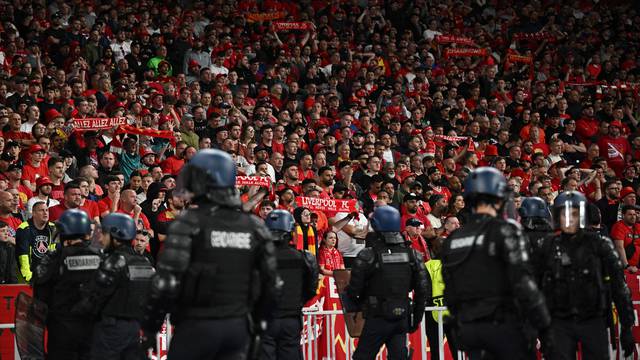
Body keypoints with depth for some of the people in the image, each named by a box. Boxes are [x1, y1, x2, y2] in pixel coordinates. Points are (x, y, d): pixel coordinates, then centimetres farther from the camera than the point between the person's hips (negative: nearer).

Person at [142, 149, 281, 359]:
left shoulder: (189, 223, -10)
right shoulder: (255, 227, 7)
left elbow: (167, 281, -15)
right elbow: (271, 284, 10)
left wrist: (150, 326, -5)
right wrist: (257, 322, 22)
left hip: (197, 326, -5)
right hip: (238, 327, 5)